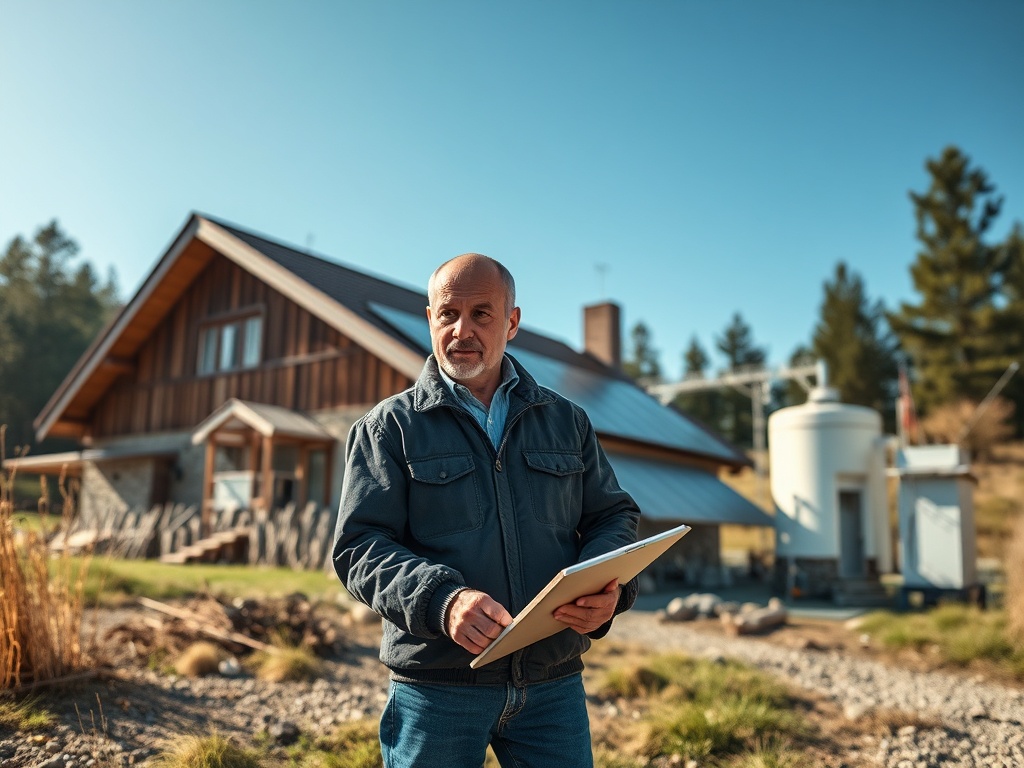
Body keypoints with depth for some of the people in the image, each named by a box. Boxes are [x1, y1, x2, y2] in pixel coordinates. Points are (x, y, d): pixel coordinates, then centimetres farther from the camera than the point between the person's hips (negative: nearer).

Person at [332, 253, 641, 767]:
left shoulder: (567, 422, 10)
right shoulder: (388, 427, 1)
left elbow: (614, 515, 11)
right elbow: (359, 547, -7)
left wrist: (608, 586, -11)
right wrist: (442, 600, -24)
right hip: (435, 686, -2)